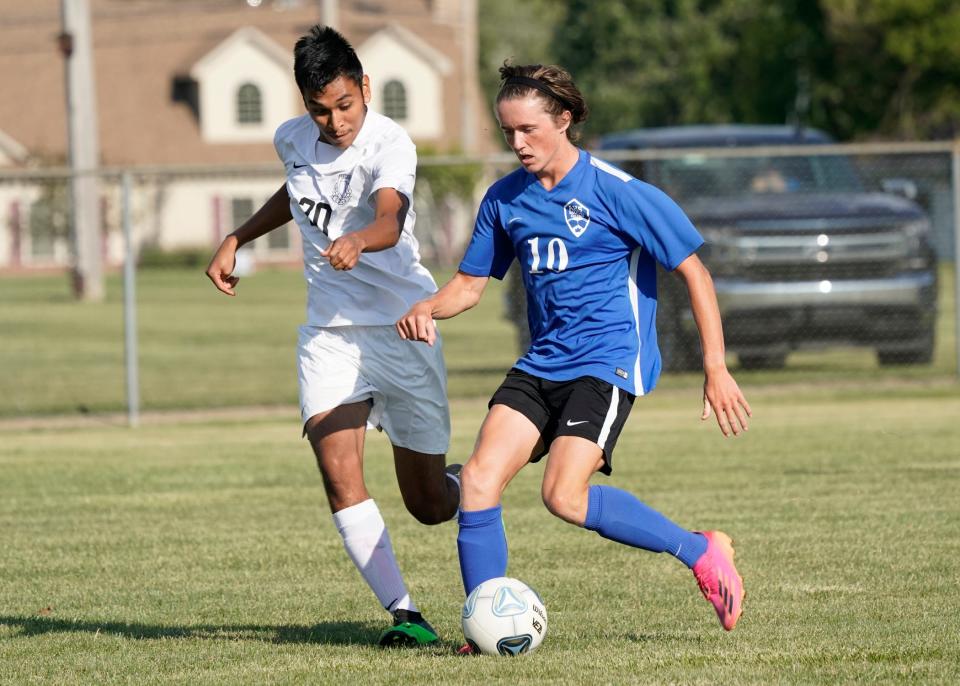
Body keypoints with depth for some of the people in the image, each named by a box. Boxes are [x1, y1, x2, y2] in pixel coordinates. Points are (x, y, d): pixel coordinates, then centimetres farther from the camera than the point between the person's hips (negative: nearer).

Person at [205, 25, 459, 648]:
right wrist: (236, 241, 21)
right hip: (329, 333, 4)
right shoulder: (293, 140, 2)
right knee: (341, 478, -19)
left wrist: (358, 241, -60)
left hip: (401, 328, -4)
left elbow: (390, 220, -39)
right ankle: (404, 613, -16)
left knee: (430, 506, 5)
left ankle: (469, 482, 41)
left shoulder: (389, 143, -19)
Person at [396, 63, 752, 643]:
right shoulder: (505, 199, 8)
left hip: (609, 362, -6)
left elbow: (694, 271, -6)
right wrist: (427, 309, -4)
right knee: (479, 478, -12)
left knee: (565, 496, -23)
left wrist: (716, 370, -9)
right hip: (541, 366, 6)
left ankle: (702, 552, -5)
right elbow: (471, 283, 19)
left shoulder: (616, 192, -10)